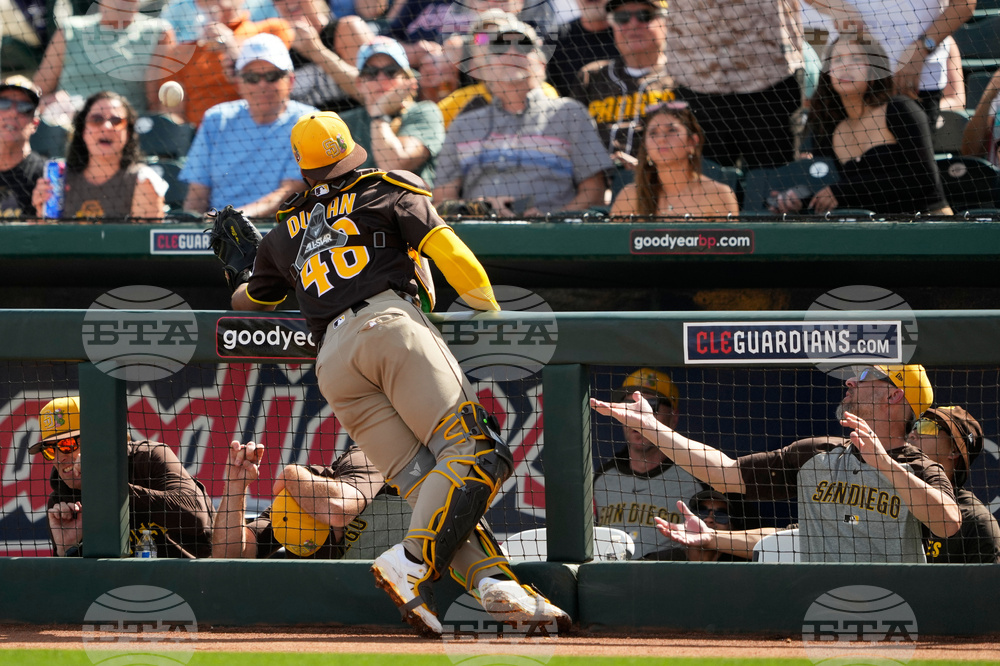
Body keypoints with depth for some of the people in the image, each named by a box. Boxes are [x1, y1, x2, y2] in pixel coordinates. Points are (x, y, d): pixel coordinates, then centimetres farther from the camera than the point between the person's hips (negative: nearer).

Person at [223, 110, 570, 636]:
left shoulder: (284, 233, 30)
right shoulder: (388, 190, 19)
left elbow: (249, 302, 45)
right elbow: (450, 256, 8)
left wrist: (242, 287, 67)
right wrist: (492, 309, 20)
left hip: (331, 362, 4)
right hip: (390, 325, -4)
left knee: (428, 487, -4)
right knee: (473, 452, -14)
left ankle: (493, 580, -27)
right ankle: (411, 564, -36)